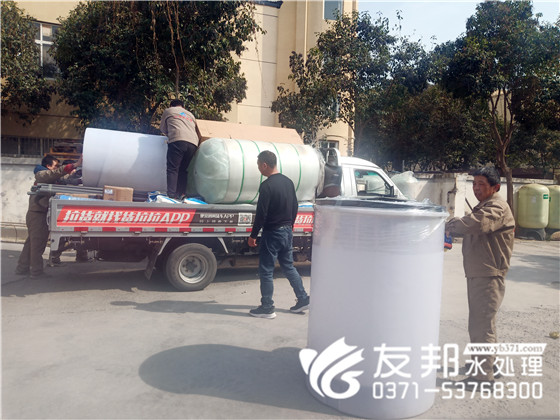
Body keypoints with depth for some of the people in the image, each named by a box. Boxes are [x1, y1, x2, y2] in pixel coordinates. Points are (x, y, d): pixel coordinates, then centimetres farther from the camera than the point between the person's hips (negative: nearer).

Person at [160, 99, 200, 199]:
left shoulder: (168, 111, 24)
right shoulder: (190, 115, 34)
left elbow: (162, 129, 31)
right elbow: (198, 133, 29)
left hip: (177, 141, -4)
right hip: (193, 143, 4)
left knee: (172, 169, -5)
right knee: (183, 170, 9)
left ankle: (171, 196, -17)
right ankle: (181, 195, -1)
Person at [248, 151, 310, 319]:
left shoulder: (267, 186, -18)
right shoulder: (288, 182, 7)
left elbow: (261, 214, -19)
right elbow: (295, 207, 14)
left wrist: (253, 235, -10)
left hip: (272, 233, -8)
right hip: (287, 232, 8)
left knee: (266, 271, 3)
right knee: (288, 266, 19)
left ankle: (267, 308, 11)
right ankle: (303, 299, 24)